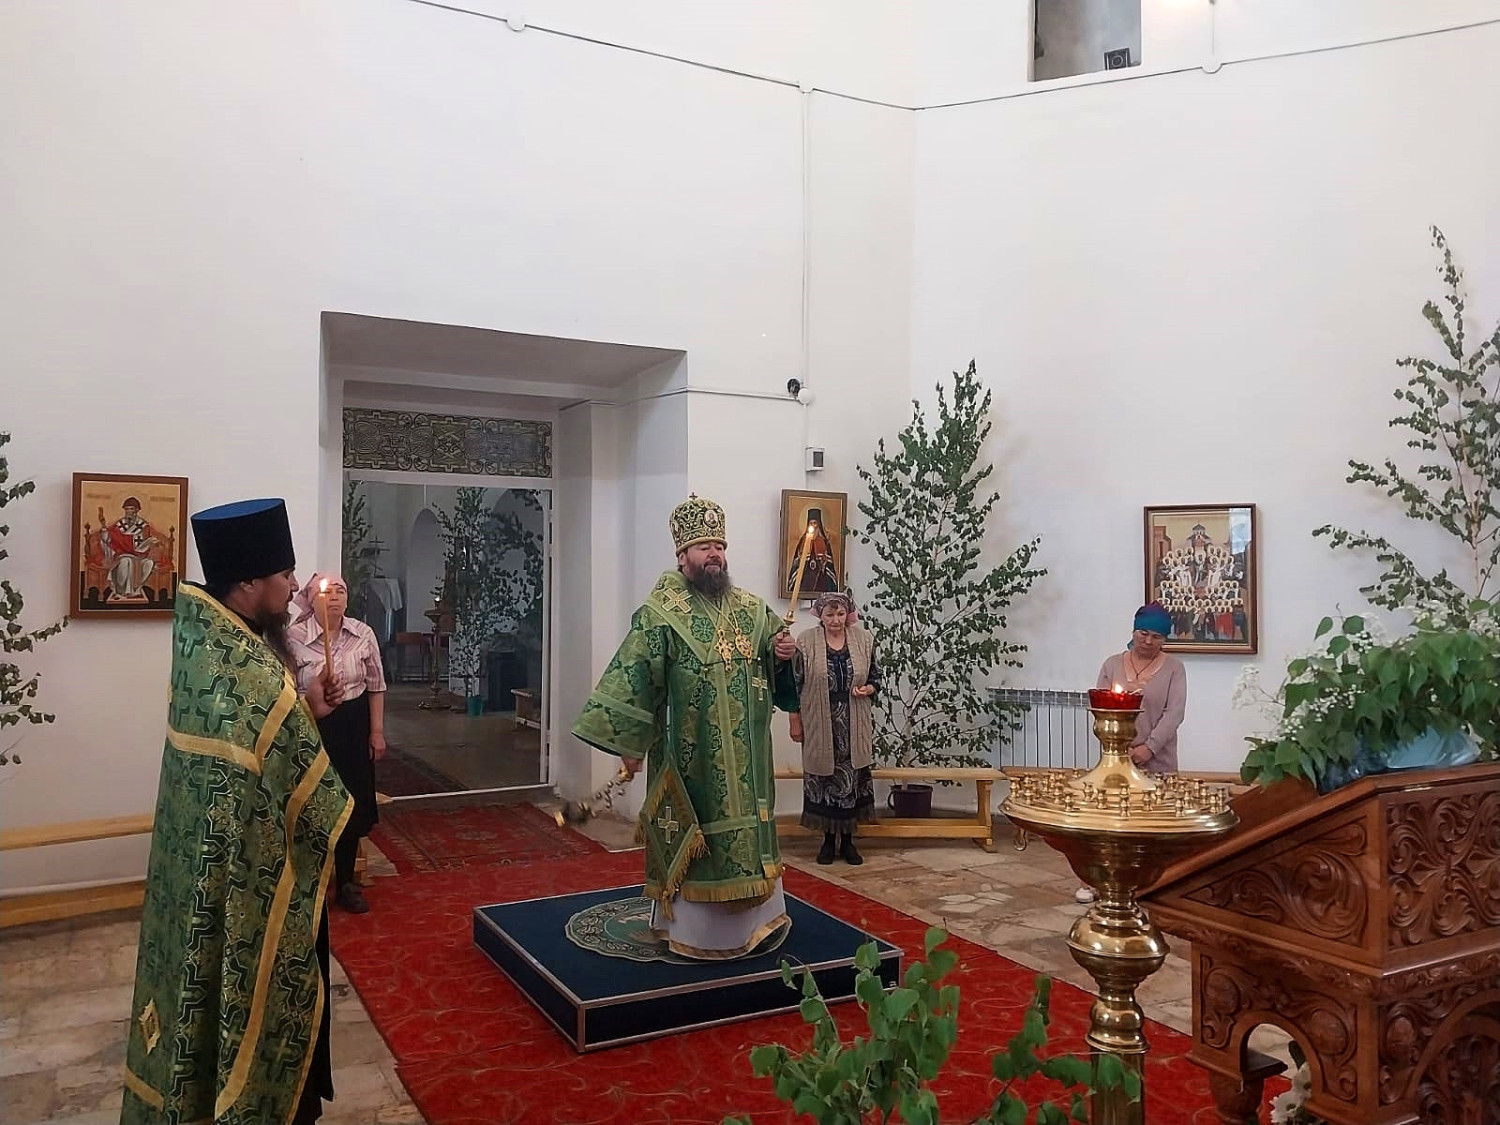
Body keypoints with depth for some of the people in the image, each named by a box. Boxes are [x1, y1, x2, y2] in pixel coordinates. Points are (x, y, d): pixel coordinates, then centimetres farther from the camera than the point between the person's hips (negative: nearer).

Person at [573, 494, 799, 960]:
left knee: (748, 829, 12)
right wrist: (629, 741, -13)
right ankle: (692, 927, 17)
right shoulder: (662, 613, -7)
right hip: (689, 752, -5)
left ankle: (754, 918, 27)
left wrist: (782, 655, -8)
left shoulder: (752, 609, 9)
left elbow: (774, 672, 15)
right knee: (692, 834, 3)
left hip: (745, 753, 5)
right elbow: (634, 676, -11)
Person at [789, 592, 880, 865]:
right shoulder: (806, 642, -5)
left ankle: (848, 840, 20)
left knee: (853, 779, 5)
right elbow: (795, 684, -1)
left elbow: (876, 676, 11)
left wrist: (869, 689, -11)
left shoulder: (863, 639, 1)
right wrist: (795, 722, -2)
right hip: (819, 725, -1)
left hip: (855, 726, 2)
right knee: (823, 779, 5)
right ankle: (828, 839, 21)